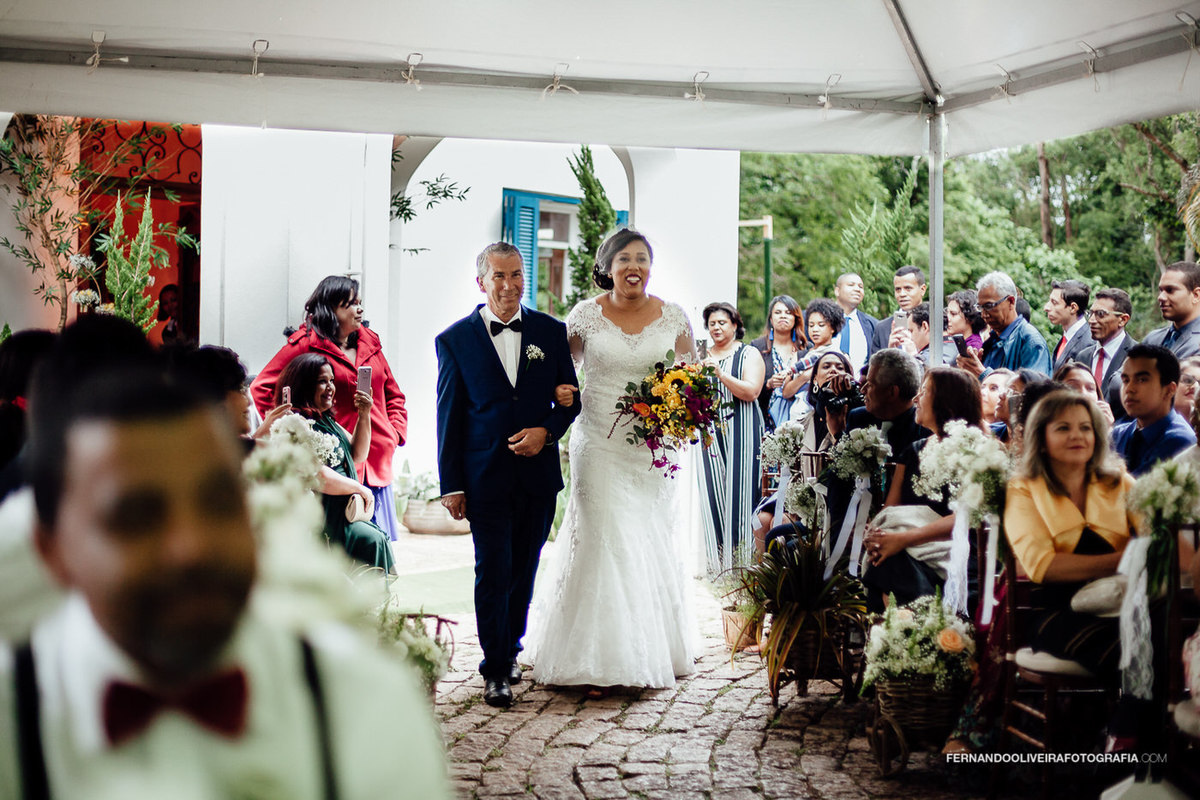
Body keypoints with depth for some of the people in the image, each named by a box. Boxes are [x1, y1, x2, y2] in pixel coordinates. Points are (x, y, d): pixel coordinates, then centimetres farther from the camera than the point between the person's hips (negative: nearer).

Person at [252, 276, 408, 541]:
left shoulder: (369, 343, 17)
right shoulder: (306, 343, -2)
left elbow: (393, 394, 27)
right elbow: (260, 390, -2)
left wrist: (396, 432, 12)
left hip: (377, 463, 6)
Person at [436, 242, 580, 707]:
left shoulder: (551, 331, 4)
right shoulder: (455, 340, -2)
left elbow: (570, 397, 9)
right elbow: (448, 418, -1)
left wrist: (546, 431, -11)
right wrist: (451, 485, -3)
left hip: (539, 475, 3)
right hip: (486, 477, -3)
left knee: (524, 572, 14)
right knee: (493, 574, -2)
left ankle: (510, 650, 33)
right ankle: (495, 670, 10)